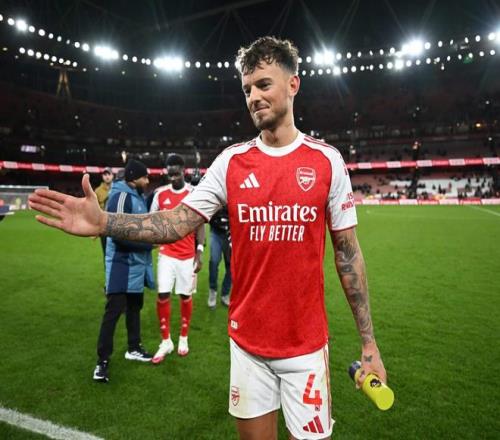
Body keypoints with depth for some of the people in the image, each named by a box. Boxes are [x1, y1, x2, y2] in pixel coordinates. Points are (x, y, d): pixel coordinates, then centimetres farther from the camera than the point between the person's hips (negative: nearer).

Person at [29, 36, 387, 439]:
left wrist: (369, 342, -2)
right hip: (247, 341, 2)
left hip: (306, 344, -1)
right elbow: (180, 222, -6)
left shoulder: (327, 160, -5)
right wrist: (103, 222, -21)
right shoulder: (230, 162, -1)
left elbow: (348, 252, -2)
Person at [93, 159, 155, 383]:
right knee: (114, 310, -5)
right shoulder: (121, 196, -17)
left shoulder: (138, 196, 13)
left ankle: (133, 349, 31)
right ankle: (102, 361, 4)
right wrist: (148, 243, -15)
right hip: (122, 265, -9)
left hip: (136, 264, 9)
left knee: (134, 306, 17)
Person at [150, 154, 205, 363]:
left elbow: (200, 224, -2)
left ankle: (183, 339, 27)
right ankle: (166, 341, 15)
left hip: (188, 255, -1)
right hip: (166, 254, 2)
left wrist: (199, 252, -8)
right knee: (162, 295, -2)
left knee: (186, 296, 8)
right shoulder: (160, 194, 3)